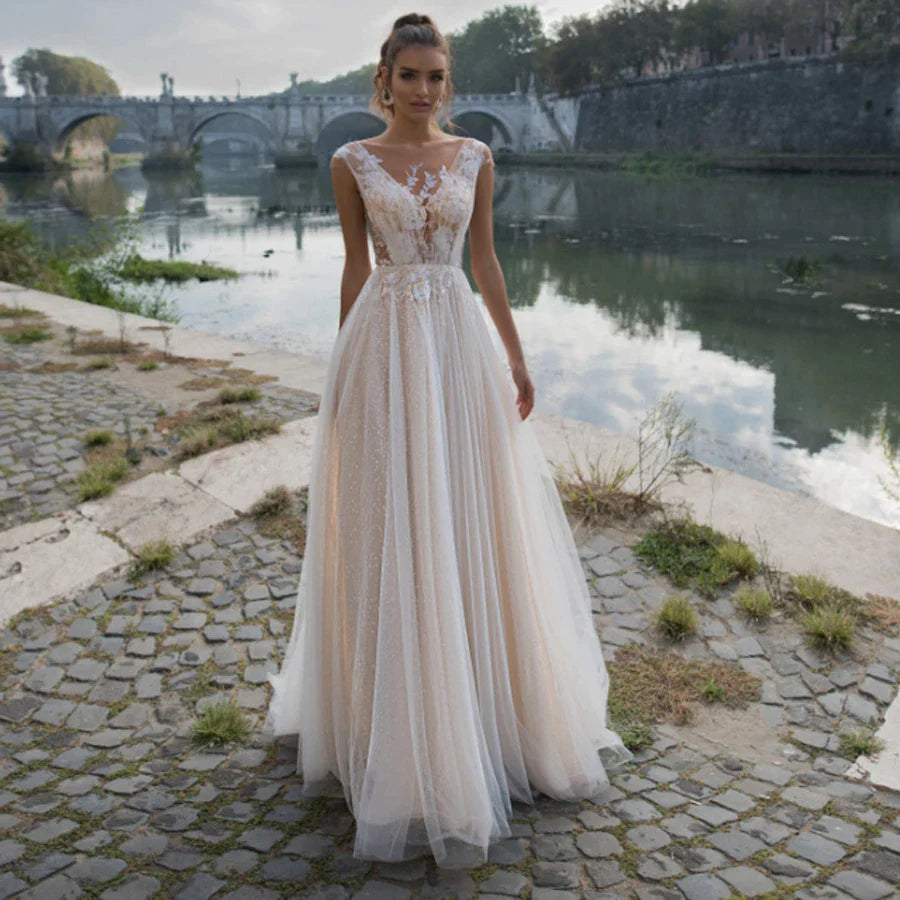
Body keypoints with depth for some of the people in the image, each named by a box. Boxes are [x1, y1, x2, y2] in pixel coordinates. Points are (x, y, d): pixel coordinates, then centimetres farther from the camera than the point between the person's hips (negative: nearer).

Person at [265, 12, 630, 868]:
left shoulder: (474, 156, 9)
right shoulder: (352, 162, 3)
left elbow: (485, 260, 11)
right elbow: (356, 267, 6)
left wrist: (516, 355, 8)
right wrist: (341, 371, 5)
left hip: (460, 345, 2)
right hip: (386, 348, -2)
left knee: (471, 523, 8)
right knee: (391, 530, 2)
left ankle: (485, 700, 28)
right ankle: (396, 721, 20)